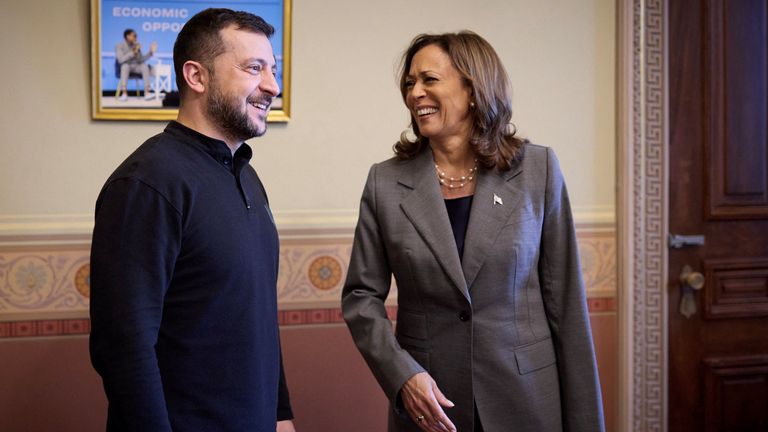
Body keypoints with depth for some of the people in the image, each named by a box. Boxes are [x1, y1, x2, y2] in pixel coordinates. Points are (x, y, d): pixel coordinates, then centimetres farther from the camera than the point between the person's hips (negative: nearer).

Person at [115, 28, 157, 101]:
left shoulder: (136, 45, 4)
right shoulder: (119, 46, -10)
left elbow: (141, 60, 4)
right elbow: (121, 60, -24)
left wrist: (150, 52, -6)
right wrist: (133, 52, -29)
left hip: (135, 67, 4)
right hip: (124, 67, -4)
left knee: (145, 66, -26)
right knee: (125, 65, -38)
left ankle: (147, 93, -34)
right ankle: (124, 93, -43)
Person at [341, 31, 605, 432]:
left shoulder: (537, 169, -3)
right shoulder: (386, 182, -1)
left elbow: (564, 298, -2)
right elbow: (361, 294, 1)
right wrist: (401, 375, -14)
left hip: (526, 399, 0)